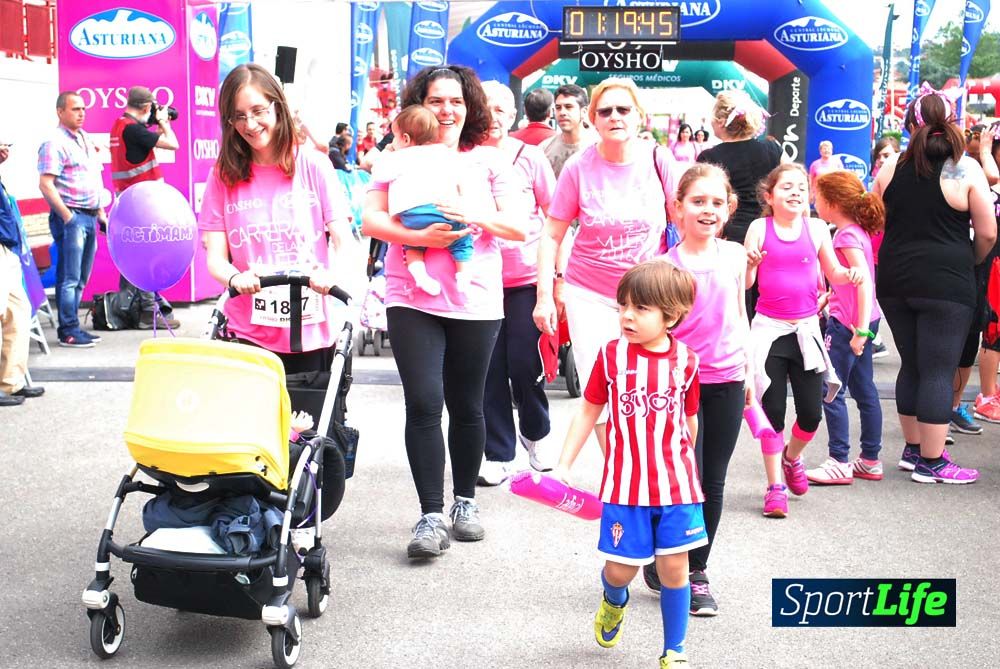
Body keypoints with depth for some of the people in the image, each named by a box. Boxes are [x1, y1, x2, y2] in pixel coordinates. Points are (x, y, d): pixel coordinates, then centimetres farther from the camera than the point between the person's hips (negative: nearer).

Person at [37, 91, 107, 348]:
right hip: (70, 216, -8)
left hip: (89, 217, 8)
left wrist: (101, 213, 18)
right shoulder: (55, 143, -9)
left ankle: (73, 326, 19)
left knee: (81, 278, 12)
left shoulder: (85, 139, 17)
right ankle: (68, 331, 0)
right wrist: (67, 217, -19)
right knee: (69, 278, -5)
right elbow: (45, 184, -16)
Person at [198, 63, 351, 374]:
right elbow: (215, 255, 0)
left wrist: (331, 274, -25)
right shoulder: (224, 176, 5)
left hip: (312, 332, 0)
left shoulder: (314, 166, 2)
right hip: (249, 333, 0)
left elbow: (343, 240, -3)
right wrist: (235, 278, -23)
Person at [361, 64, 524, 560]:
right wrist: (419, 236, -18)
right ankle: (431, 515, -3)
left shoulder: (489, 160, 7)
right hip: (412, 300, -1)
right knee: (423, 403, -10)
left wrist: (477, 217, -16)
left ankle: (465, 502, 28)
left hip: (475, 301, 1)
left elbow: (519, 227, 2)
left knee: (466, 407, 10)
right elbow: (371, 220, -2)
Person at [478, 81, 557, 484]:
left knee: (525, 363, -1)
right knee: (489, 368, 3)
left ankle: (535, 433, 27)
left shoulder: (529, 157, 1)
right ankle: (498, 453, 16)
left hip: (527, 276, -1)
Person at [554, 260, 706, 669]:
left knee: (674, 567, 4)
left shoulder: (685, 361, -3)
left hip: (676, 484, 1)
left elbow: (690, 420, 11)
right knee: (621, 567, 5)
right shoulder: (611, 355, -5)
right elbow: (588, 412, 2)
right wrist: (563, 466, -1)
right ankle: (613, 602, 43)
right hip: (626, 484, 0)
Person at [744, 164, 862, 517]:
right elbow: (746, 283, -3)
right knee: (773, 410, 1)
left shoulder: (816, 228, 2)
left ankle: (791, 457, 35)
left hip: (806, 329, 2)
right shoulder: (760, 228, -3)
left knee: (811, 413, 2)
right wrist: (749, 264, -24)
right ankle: (775, 486, 14)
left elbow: (833, 272, 12)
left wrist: (849, 274, -9)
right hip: (769, 329, -2)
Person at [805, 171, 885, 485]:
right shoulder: (857, 231, 10)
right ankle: (870, 460, 20)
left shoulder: (847, 235, -17)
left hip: (847, 322, -10)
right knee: (864, 390, 13)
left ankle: (839, 463, 3)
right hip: (861, 320, 10)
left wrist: (860, 329, -27)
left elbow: (864, 281, -25)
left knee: (830, 391, -3)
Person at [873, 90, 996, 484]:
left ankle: (913, 449, 27)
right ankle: (931, 462, 5)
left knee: (911, 366, 17)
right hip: (945, 284, -5)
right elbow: (987, 234, -7)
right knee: (939, 372, 1)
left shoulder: (892, 167, 3)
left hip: (895, 281, 5)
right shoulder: (966, 169, -8)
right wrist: (971, 261, 12)